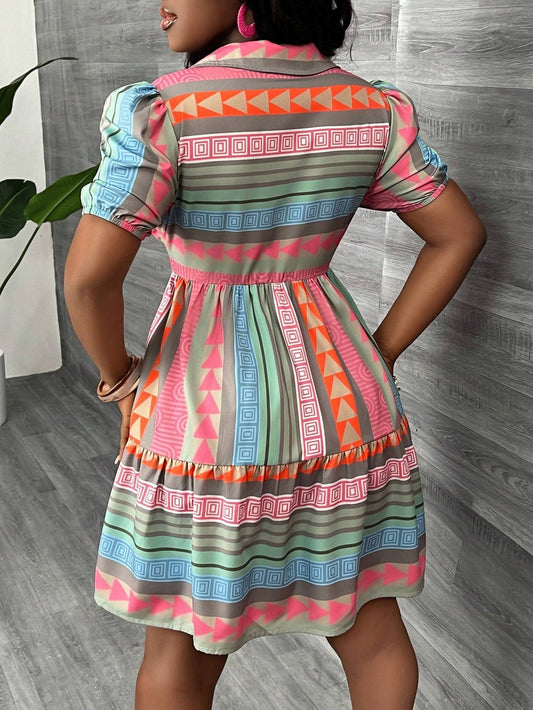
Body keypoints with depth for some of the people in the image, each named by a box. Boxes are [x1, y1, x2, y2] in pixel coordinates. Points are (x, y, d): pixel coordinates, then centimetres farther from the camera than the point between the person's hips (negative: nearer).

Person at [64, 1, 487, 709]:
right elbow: (461, 232, 3)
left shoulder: (161, 110, -16)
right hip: (343, 409, 4)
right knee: (370, 624, 22)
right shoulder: (374, 108, -3)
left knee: (180, 652, 18)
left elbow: (88, 276, -22)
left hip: (210, 418, -3)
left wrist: (116, 370, -3)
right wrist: (381, 351, 7)